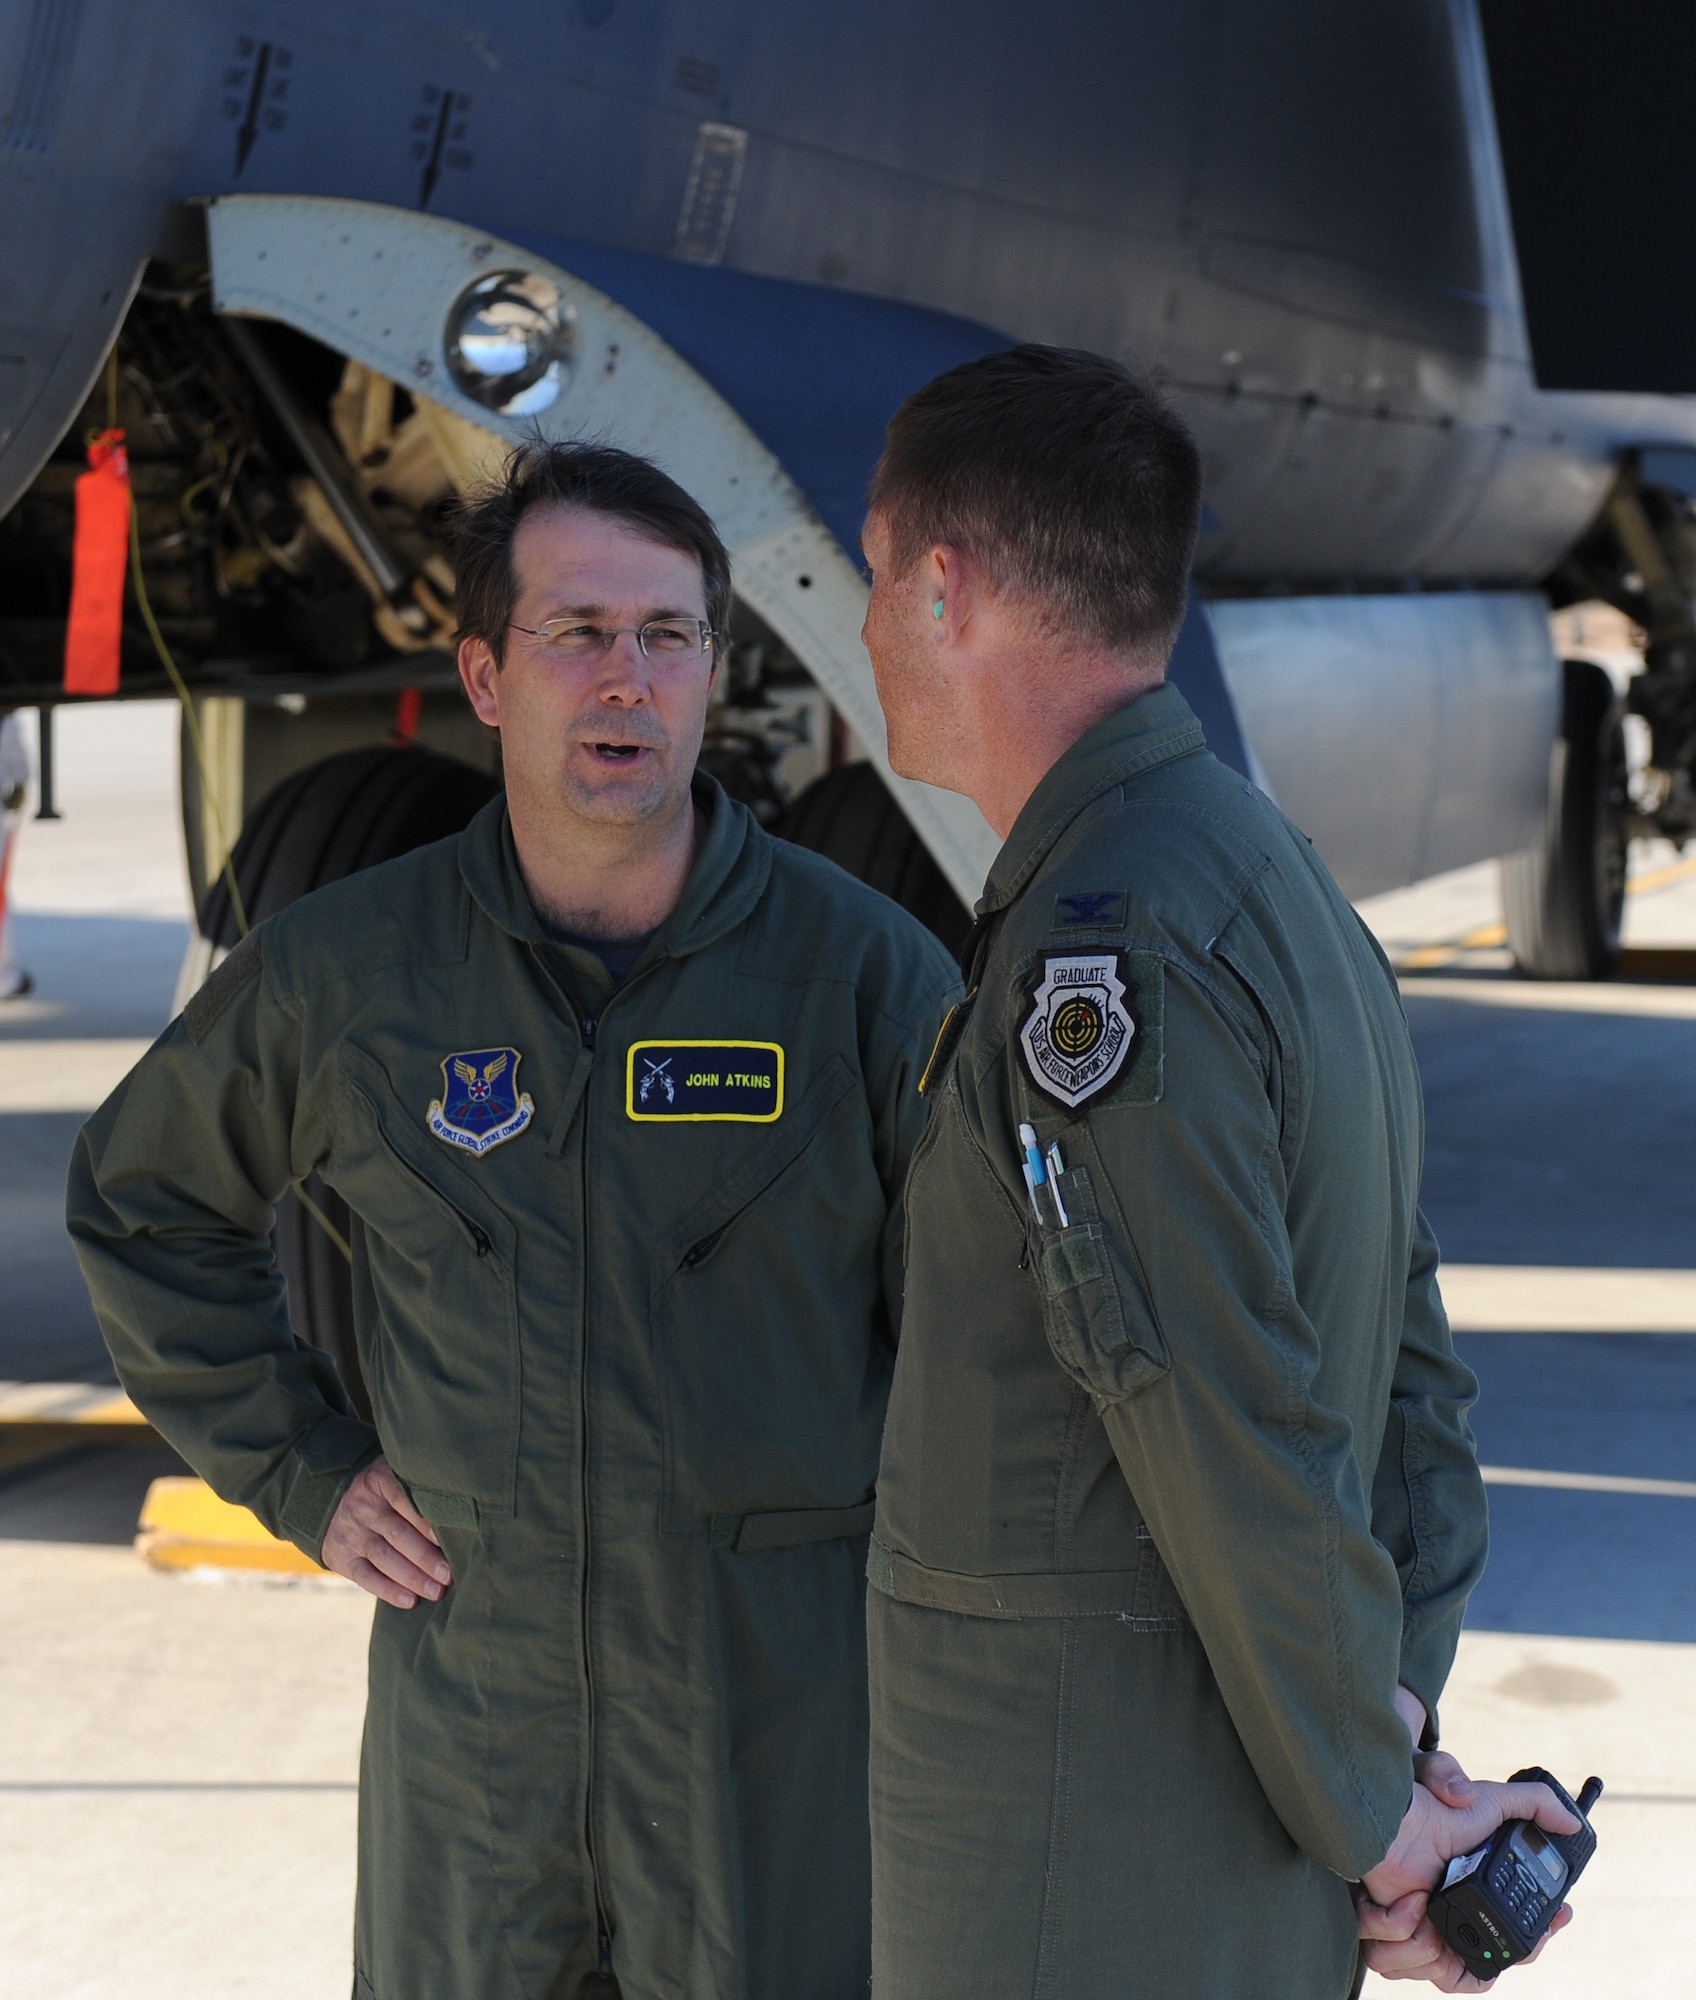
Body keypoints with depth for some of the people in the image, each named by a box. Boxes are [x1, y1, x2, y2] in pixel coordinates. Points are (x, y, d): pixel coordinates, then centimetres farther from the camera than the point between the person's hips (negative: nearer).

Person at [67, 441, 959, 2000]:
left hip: (786, 1693, -2)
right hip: (470, 1682, 2)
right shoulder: (343, 971, 0)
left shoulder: (861, 966, -6)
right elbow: (141, 1199, 16)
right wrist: (299, 1472, 9)